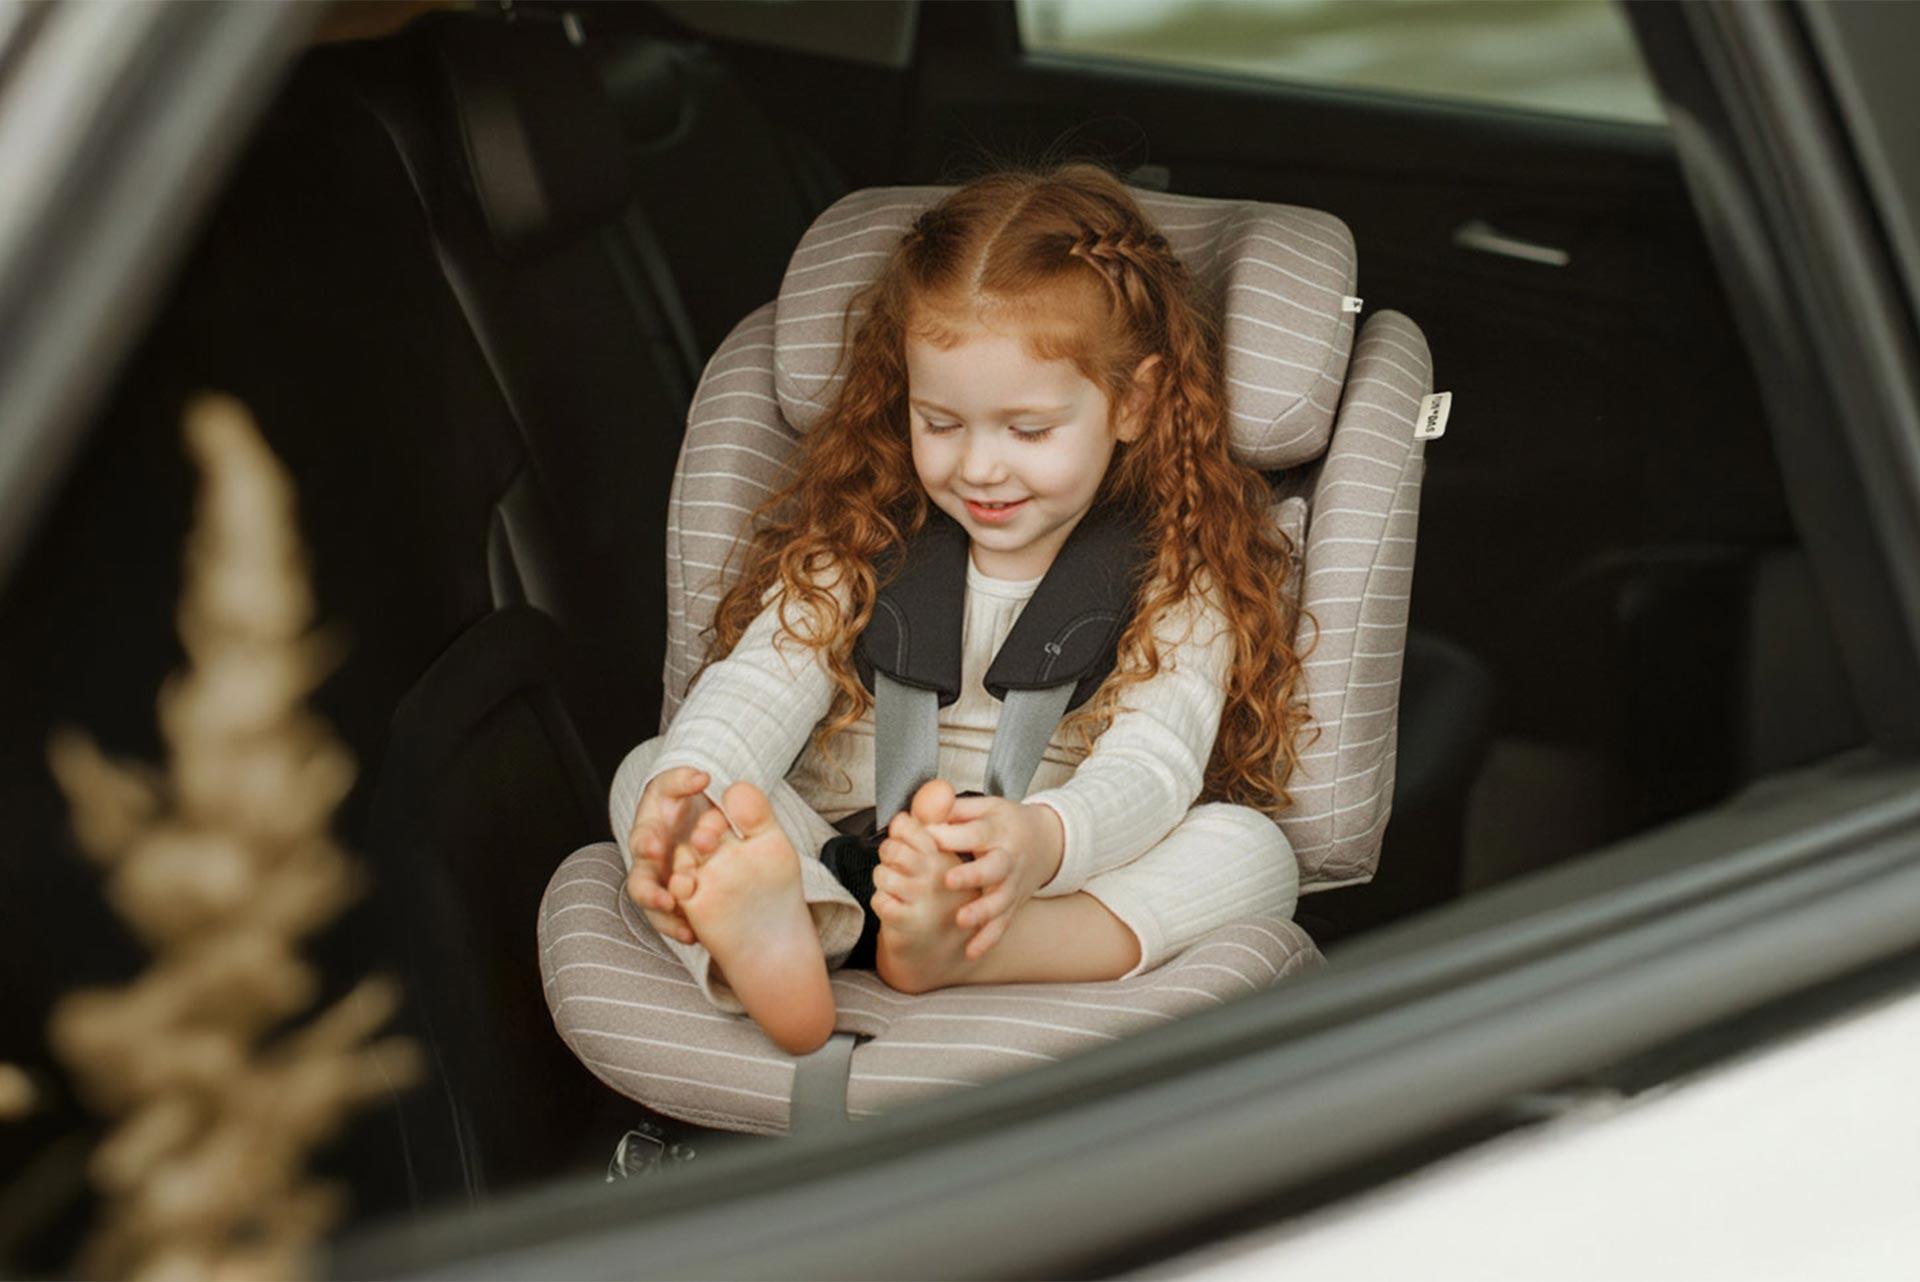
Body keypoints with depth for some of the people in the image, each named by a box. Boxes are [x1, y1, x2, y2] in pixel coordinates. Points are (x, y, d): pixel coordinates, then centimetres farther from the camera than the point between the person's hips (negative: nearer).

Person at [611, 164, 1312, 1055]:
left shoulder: (1178, 578, -1)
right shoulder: (862, 541, 7)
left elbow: (1152, 763, -17)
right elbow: (763, 678, -8)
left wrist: (1041, 840, -42)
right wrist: (688, 784, -33)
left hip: (1052, 905, -2)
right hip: (826, 871, 2)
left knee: (1253, 849, -25)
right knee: (645, 771, -16)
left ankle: (953, 949, -49)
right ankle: (773, 941, -51)